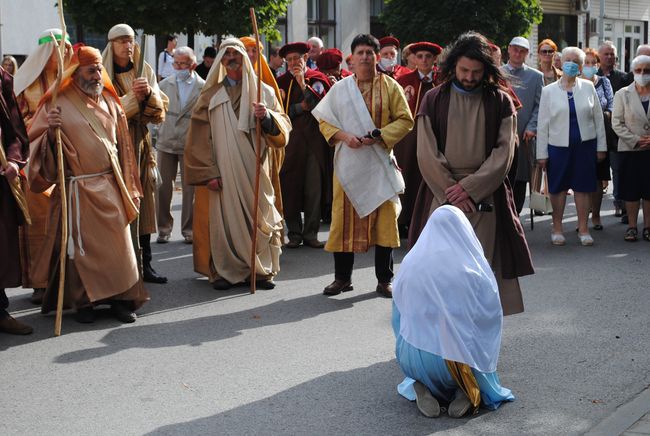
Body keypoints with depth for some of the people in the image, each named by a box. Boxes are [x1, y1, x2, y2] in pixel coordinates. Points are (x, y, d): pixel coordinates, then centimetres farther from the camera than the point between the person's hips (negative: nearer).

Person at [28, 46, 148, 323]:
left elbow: (123, 145, 14)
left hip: (111, 186, 4)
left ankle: (121, 298, 11)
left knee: (118, 243, 2)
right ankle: (83, 301, 14)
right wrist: (49, 130, -26)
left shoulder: (110, 102, 11)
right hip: (78, 189, -3)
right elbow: (36, 142, -4)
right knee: (81, 245, 2)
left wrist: (128, 187, 12)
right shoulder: (58, 104, -3)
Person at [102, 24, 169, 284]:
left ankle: (145, 265, 12)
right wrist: (133, 97, -16)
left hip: (141, 145, 4)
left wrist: (149, 94, -14)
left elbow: (159, 114, 5)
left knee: (144, 204, 5)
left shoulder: (145, 72, 10)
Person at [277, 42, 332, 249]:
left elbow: (321, 105, -8)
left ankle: (311, 233, 7)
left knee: (314, 188, 0)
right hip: (290, 140, 1)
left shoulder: (317, 78, 6)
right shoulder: (282, 82, 9)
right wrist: (302, 107, -7)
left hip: (314, 140, -1)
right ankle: (294, 234, 7)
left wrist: (303, 83, -11)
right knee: (290, 187, -1)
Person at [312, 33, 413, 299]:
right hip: (348, 162, 1)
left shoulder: (390, 87, 3)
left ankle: (384, 279, 9)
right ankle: (342, 277, 13)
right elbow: (324, 120, 8)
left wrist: (379, 135, -13)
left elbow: (405, 119, 1)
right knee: (345, 216, 2)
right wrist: (343, 136, -11)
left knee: (384, 217, -1)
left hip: (380, 160, -1)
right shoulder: (340, 88, 7)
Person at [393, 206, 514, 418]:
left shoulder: (409, 264, -1)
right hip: (458, 359, -2)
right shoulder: (473, 270, -10)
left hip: (412, 361, 3)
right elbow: (493, 315, 1)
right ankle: (466, 391, 0)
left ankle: (421, 387, 4)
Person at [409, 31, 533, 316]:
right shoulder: (434, 100, 4)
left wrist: (469, 188, -11)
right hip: (441, 194, 0)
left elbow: (504, 153, -2)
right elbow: (427, 154, -1)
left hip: (485, 195, 0)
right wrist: (452, 191, -9)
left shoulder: (500, 103, 4)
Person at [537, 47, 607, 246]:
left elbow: (598, 118, 8)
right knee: (558, 188, 5)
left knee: (583, 188, 5)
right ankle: (557, 229, 17)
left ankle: (583, 229, 14)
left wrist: (601, 146, 5)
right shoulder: (549, 91, 2)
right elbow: (542, 124, 1)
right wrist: (542, 153, -3)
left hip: (585, 145, 1)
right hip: (558, 146, -1)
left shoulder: (588, 87, 5)